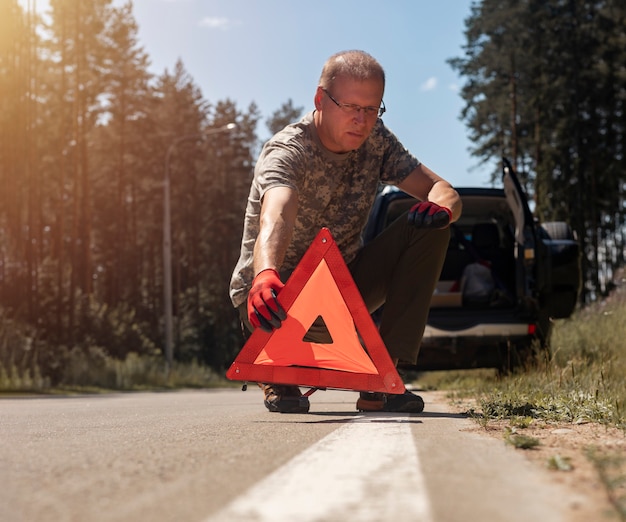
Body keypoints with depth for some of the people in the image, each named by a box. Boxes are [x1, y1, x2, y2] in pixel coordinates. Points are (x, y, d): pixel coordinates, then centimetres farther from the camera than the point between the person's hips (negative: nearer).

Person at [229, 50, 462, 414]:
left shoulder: (376, 141, -5)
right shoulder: (287, 152, -25)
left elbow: (444, 191, -5)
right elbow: (275, 218, -47)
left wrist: (441, 208, -32)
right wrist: (265, 275, -69)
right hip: (278, 292, -6)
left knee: (428, 228, -14)